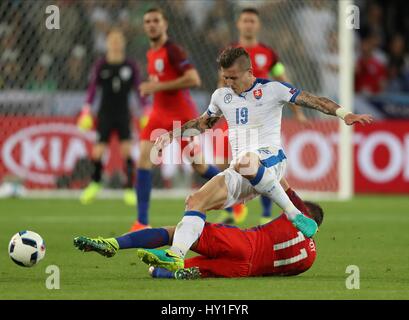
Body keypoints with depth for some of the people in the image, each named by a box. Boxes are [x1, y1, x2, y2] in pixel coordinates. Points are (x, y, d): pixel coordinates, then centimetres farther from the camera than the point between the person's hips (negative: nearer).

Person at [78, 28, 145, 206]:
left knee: (126, 150, -13)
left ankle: (129, 190, -8)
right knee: (97, 152, -3)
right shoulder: (101, 66, 0)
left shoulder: (131, 66, 2)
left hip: (123, 114, 0)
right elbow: (92, 88, 1)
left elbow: (138, 89, 4)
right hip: (105, 113, 0)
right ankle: (95, 184, 24)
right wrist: (86, 110, -7)